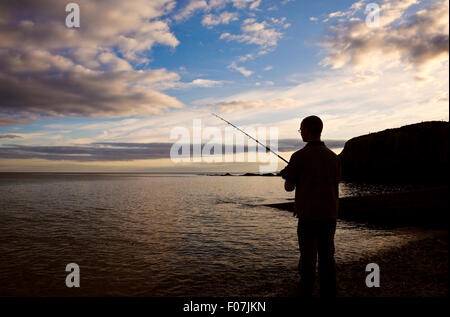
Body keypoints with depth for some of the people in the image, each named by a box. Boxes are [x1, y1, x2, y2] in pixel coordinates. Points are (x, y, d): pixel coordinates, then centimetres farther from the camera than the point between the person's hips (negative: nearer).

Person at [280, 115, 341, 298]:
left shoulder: (299, 156, -11)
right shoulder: (333, 157, 5)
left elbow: (289, 187, -5)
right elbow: (334, 184, 13)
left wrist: (289, 176, 15)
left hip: (308, 215, -4)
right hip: (329, 215, 5)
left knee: (308, 259, 4)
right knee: (327, 257, 13)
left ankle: (306, 292, 12)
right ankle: (328, 293, 20)